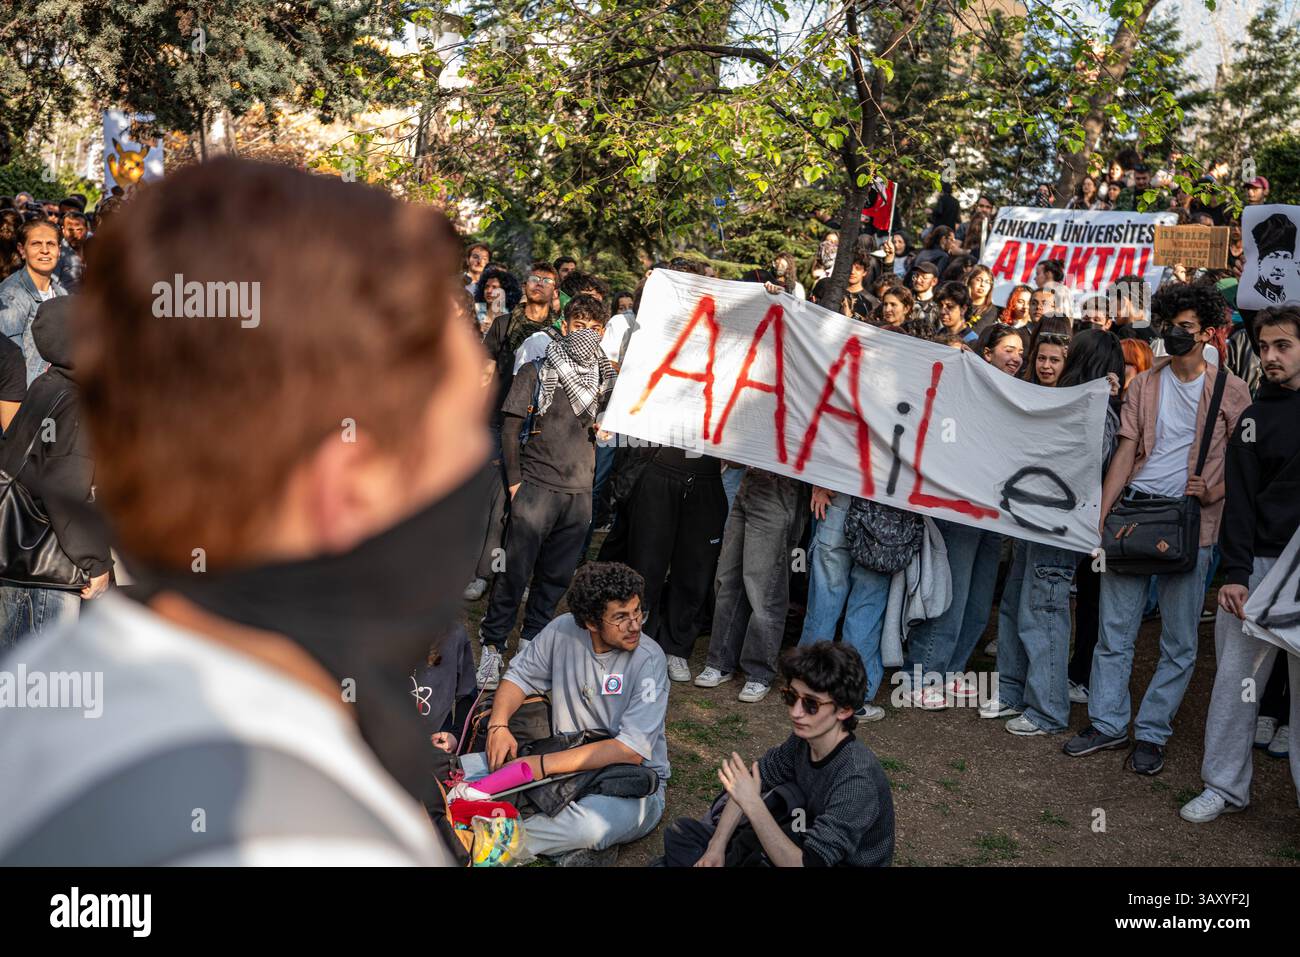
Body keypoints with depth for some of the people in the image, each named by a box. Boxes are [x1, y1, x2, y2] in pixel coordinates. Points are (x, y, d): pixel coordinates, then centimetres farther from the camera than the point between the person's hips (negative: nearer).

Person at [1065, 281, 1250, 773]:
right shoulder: (1144, 384, 7)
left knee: (1179, 641, 5)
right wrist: (1100, 515, -3)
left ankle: (1152, 732, 19)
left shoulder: (1231, 391, 1)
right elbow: (1125, 453, 4)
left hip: (1191, 524, -2)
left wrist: (1214, 489, -13)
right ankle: (1108, 723, 19)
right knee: (1114, 631, 6)